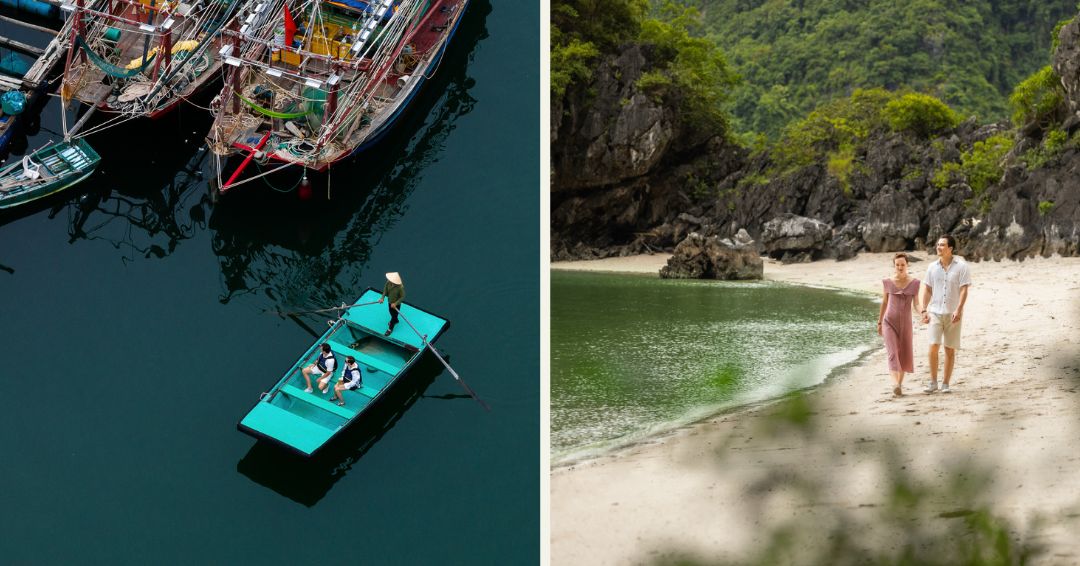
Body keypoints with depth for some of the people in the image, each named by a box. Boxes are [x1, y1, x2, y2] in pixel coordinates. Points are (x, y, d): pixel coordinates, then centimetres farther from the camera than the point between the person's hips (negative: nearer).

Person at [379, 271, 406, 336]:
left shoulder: (400, 287, -36)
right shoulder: (388, 283, -23)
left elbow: (402, 297, -23)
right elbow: (385, 290, -5)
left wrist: (395, 303, -26)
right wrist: (382, 298, -17)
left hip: (396, 304, -5)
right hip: (390, 302, 5)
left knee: (394, 316, 13)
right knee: (391, 313, 30)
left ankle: (390, 329, 35)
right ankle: (395, 321, 62)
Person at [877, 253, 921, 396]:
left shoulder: (914, 283, -1)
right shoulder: (888, 282, 0)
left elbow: (915, 306, 0)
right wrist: (879, 323, 14)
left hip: (905, 324, 1)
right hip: (889, 322, -1)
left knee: (904, 356, 8)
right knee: (893, 353, -16)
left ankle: (900, 383, 28)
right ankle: (895, 384, -31)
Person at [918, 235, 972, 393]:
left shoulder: (961, 266, -4)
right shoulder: (932, 267, 7)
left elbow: (964, 290, -9)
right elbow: (927, 290, 11)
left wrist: (958, 310, -20)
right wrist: (923, 310, 3)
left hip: (953, 314, -2)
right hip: (935, 312, 2)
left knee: (950, 349, 3)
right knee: (933, 347, -8)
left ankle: (946, 383, 11)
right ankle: (933, 382, 3)